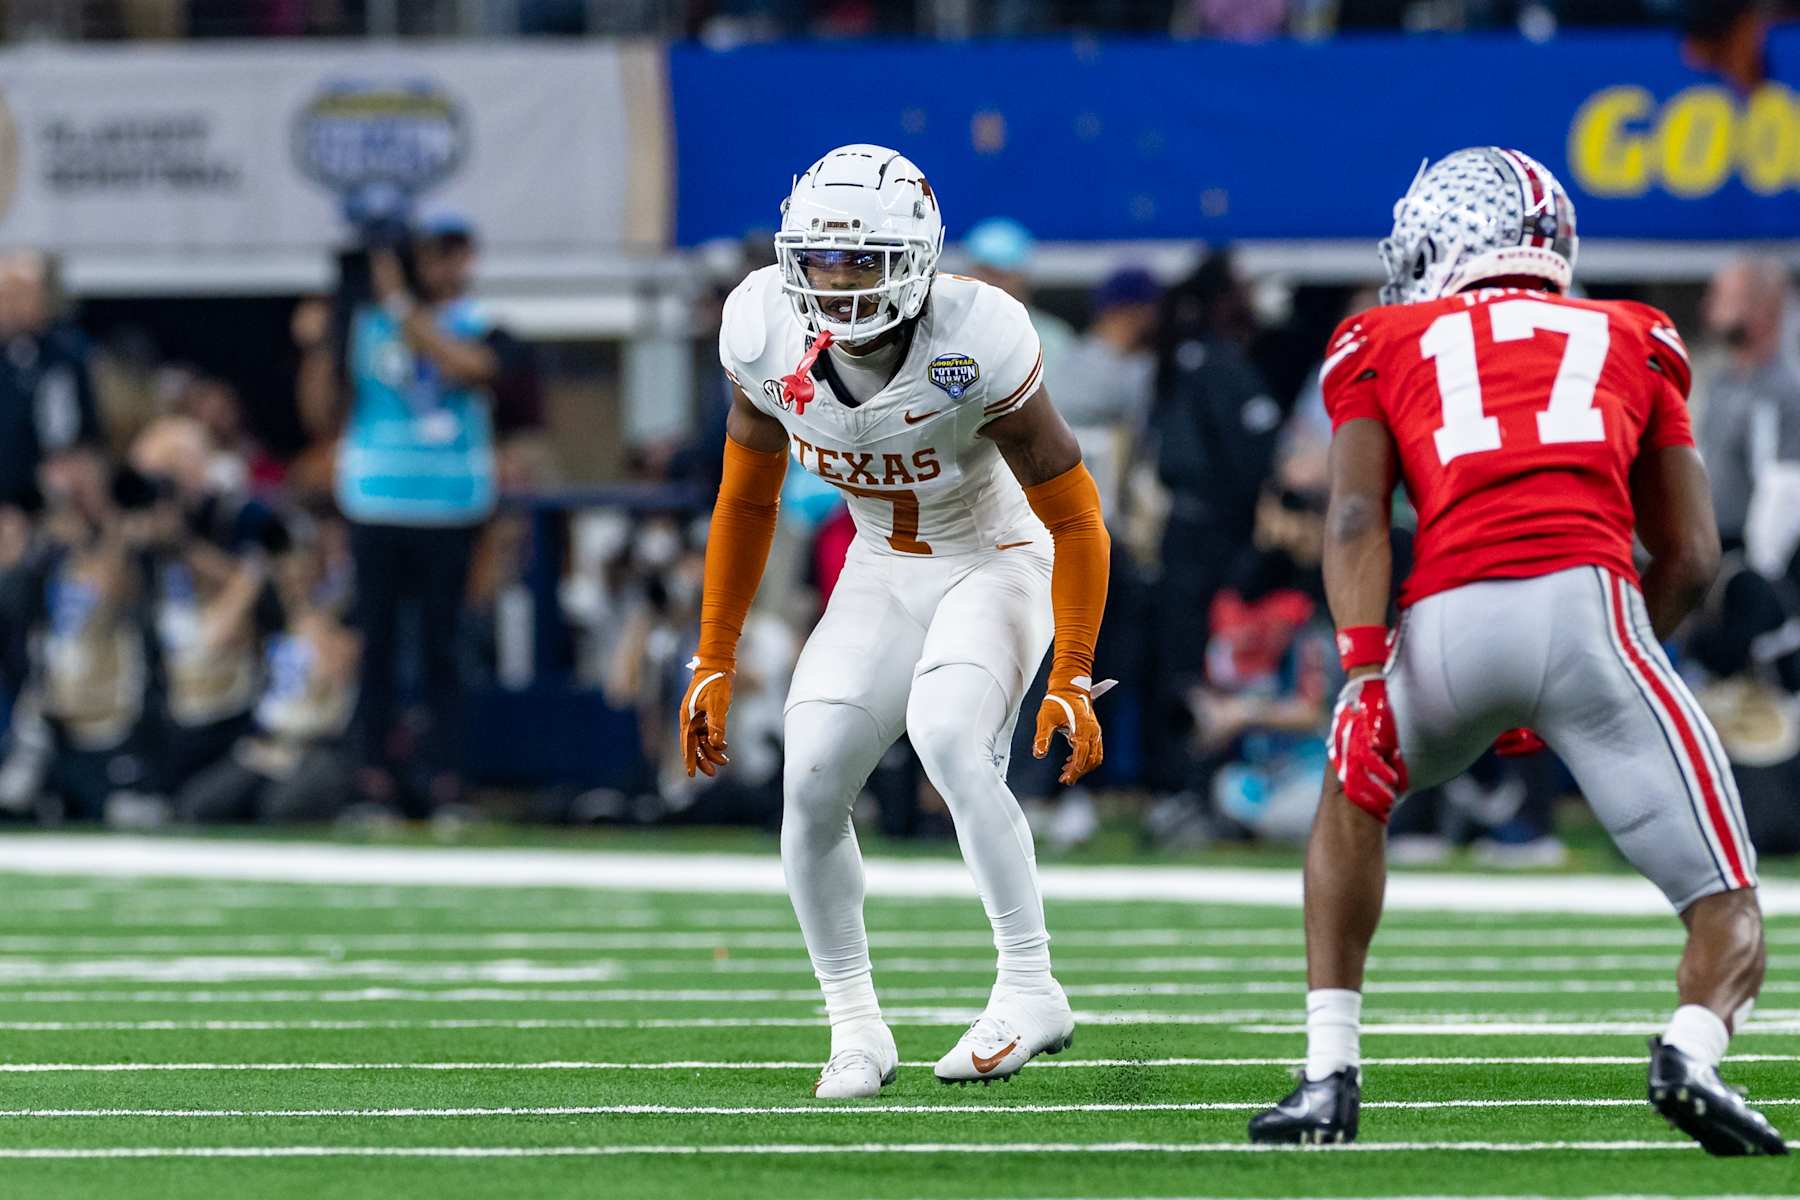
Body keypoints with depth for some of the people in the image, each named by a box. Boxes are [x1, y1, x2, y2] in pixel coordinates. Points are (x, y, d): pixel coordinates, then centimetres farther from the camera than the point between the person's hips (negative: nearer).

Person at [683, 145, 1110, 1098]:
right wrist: (713, 663, 2)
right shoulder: (769, 336, -17)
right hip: (882, 575, 5)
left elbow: (1075, 519, -20)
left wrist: (1073, 680, -23)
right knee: (812, 787, -10)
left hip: (997, 562, -5)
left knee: (948, 740, -30)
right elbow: (746, 502, 1)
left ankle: (1029, 992, -22)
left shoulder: (973, 345, -30)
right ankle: (855, 1029, 6)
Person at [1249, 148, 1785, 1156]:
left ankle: (1331, 1074, 25)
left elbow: (1357, 518, 6)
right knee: (1729, 916, 6)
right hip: (1590, 601, -1)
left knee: (1354, 791, 34)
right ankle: (1694, 1049, -27)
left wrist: (1366, 674, -4)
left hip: (1448, 621, 1)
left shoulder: (1388, 344, 24)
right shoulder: (1632, 343, 29)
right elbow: (1692, 558, 22)